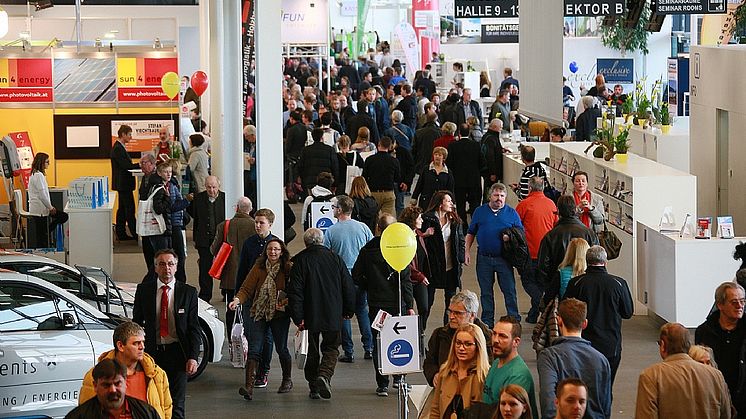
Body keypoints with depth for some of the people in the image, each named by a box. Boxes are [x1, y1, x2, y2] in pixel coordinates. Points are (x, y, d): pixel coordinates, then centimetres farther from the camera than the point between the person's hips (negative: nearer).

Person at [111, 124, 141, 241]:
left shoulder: (119, 147, 15)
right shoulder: (118, 148, -17)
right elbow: (126, 166, -22)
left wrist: (138, 165, 5)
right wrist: (141, 165, -15)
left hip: (122, 184, 11)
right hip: (123, 183, -11)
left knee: (122, 209, 12)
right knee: (130, 209, -7)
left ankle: (121, 233, 15)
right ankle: (135, 233, -5)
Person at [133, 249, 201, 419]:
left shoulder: (188, 292, 1)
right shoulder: (143, 290, 4)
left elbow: (194, 327, 1)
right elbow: (136, 323, 9)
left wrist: (193, 357, -8)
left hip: (177, 354, -1)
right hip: (152, 352, 1)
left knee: (176, 405, 0)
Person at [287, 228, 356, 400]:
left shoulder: (300, 260, -6)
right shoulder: (335, 258, 1)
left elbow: (295, 291, -10)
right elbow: (348, 287, 5)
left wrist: (298, 318, -8)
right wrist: (349, 310, 15)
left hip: (310, 315, -1)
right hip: (333, 315, 1)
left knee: (312, 351, 12)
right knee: (331, 348, 10)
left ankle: (314, 387, 13)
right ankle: (324, 375, -15)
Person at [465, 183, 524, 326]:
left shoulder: (511, 213, 4)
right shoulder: (480, 211, 8)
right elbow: (471, 233, 13)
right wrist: (467, 252, 4)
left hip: (503, 259, -2)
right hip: (484, 258, 2)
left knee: (509, 290, -3)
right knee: (486, 291, 9)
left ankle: (514, 320, 3)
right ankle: (487, 322, 17)